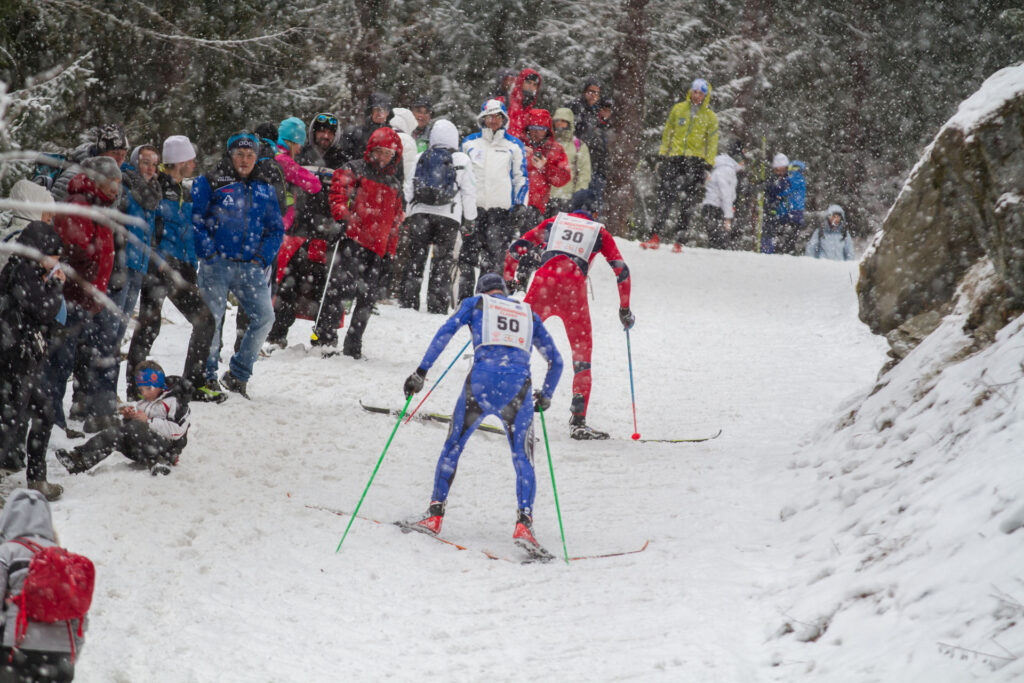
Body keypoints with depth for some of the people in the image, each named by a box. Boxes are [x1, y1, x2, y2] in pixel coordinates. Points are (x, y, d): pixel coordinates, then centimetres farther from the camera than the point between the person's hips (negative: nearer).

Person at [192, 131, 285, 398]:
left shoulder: (265, 190, 15)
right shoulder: (209, 183, 2)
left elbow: (276, 229, 17)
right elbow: (194, 219, -1)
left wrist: (263, 257, 3)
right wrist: (208, 251, -11)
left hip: (250, 267, 4)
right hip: (216, 265, -4)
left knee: (264, 316, -4)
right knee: (212, 319, -7)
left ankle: (238, 375, 8)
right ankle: (207, 375, 8)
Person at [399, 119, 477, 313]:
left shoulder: (421, 158, 7)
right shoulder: (461, 160, 0)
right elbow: (469, 192, 2)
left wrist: (406, 217, 14)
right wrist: (470, 218, 11)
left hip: (419, 213, 2)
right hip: (448, 217, -2)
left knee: (415, 259, 9)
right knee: (443, 262, 3)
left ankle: (408, 301, 6)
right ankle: (437, 305, -1)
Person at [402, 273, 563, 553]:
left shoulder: (475, 304, 20)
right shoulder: (529, 314, 26)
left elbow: (446, 332, 4)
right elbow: (556, 361, 26)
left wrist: (421, 371, 2)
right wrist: (546, 396, 41)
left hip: (481, 381, -1)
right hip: (518, 388, 1)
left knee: (453, 446, 18)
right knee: (523, 459, 10)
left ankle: (435, 514, 14)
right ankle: (524, 523, -10)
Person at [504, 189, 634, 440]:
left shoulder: (554, 222, 22)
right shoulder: (600, 232, 19)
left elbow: (516, 248, 20)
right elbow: (622, 271, 15)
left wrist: (510, 279, 34)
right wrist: (625, 309, 23)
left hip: (544, 283, 1)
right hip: (574, 288, -1)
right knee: (582, 350, 8)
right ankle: (578, 421, 3)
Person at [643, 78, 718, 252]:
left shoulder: (710, 117, 7)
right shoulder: (678, 109, 10)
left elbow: (712, 143, 8)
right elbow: (667, 132, 15)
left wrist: (708, 166, 0)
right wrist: (662, 154, 9)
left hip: (695, 161, -1)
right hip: (674, 158, 1)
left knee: (687, 202, -2)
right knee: (665, 197, -7)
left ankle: (679, 240, 1)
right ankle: (655, 237, -8)